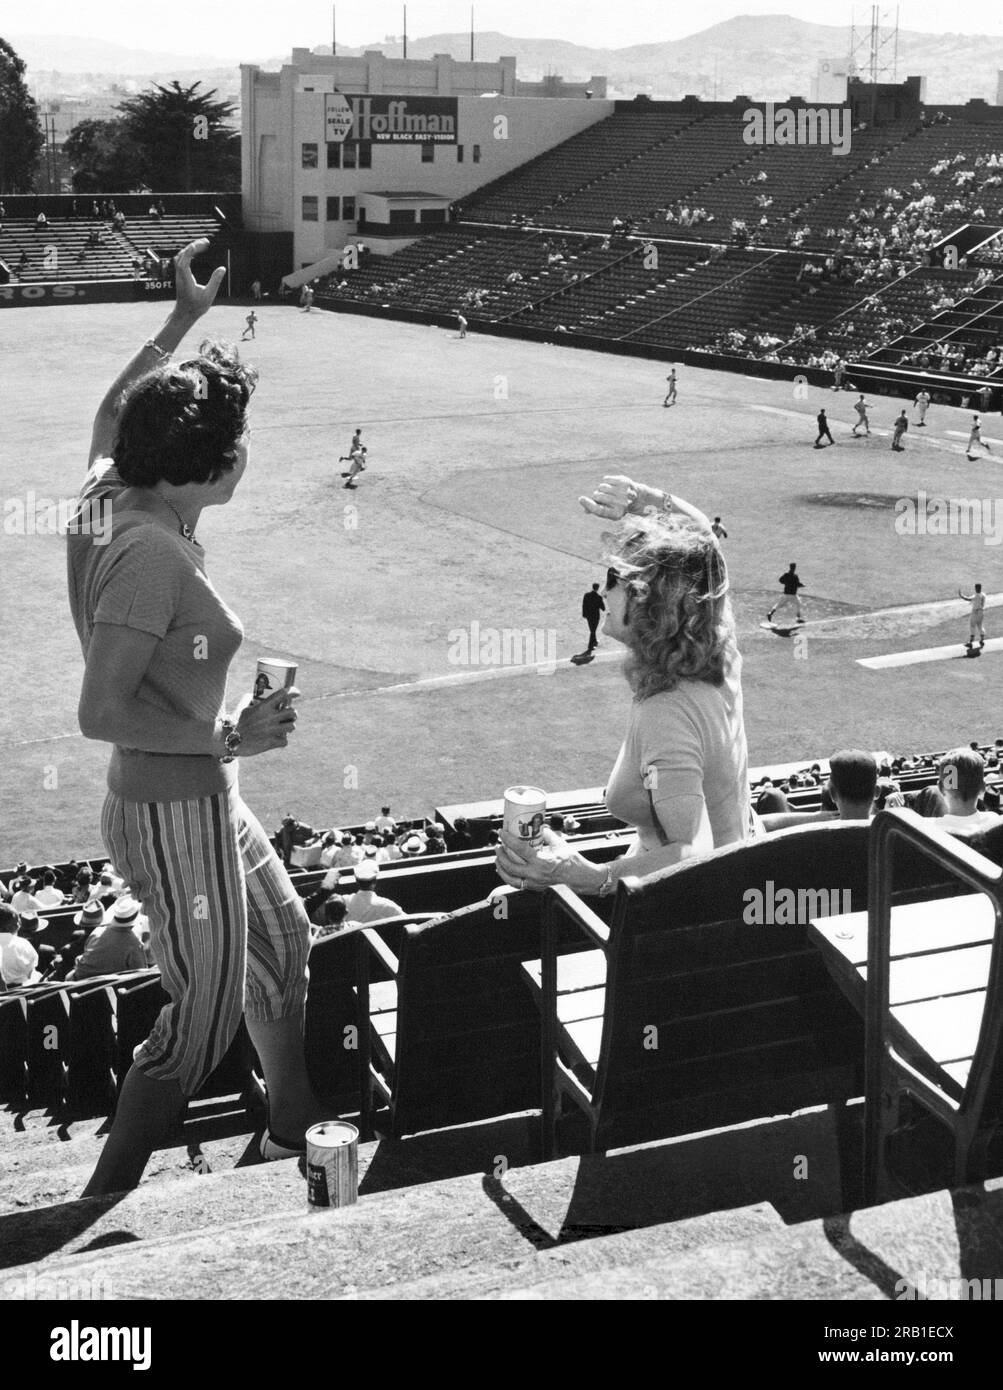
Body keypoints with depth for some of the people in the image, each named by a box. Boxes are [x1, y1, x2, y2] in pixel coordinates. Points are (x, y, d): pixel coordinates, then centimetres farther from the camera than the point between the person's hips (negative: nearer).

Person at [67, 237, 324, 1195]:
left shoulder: (113, 494, -1)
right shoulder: (150, 553, -28)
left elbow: (110, 411, 23)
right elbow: (100, 713, -28)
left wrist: (184, 321, 26)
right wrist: (231, 735, -20)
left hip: (204, 797, 11)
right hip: (174, 815, -11)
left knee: (283, 939, 27)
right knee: (203, 1022, 4)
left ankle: (292, 1132, 48)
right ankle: (102, 1210, 19)